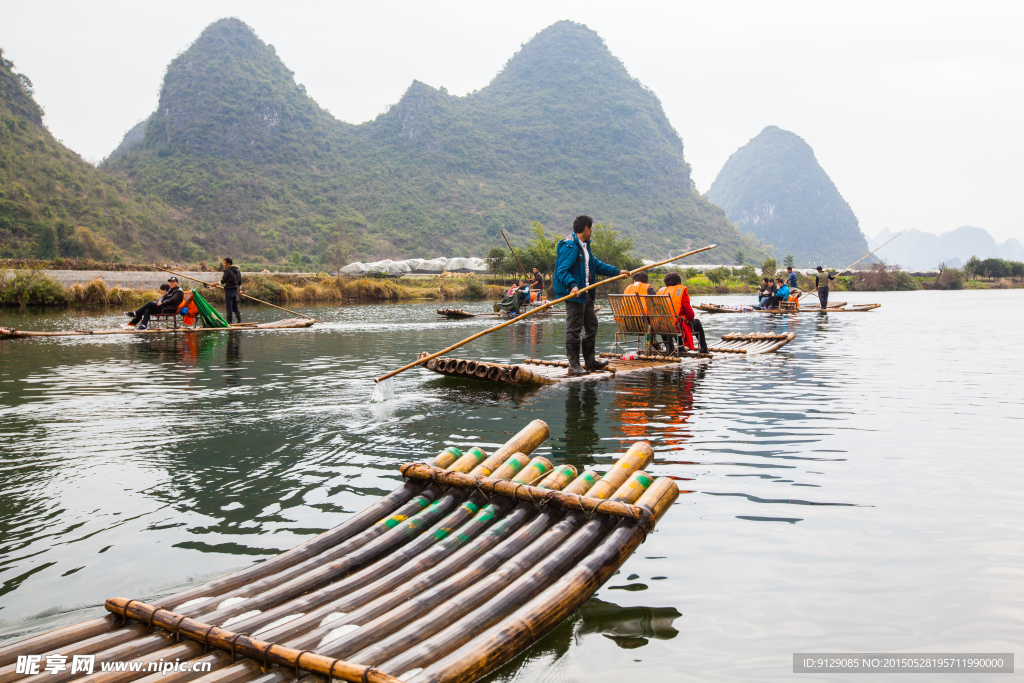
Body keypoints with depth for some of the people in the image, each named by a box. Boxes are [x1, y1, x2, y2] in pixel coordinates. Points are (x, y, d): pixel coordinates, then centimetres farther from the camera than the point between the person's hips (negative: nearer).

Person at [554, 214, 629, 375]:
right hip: (574, 294, -11)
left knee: (591, 326, 16)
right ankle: (574, 365, -1)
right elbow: (562, 270, -22)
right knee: (573, 329, -6)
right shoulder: (570, 246, -13)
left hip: (586, 294, 11)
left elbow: (596, 264, 31)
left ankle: (590, 362, 26)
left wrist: (617, 271, 33)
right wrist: (572, 285, -38)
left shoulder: (584, 246, 20)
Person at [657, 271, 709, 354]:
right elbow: (688, 310, -8)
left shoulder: (661, 290, 7)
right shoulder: (681, 290, -6)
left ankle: (670, 348, 41)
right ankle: (704, 349, 31)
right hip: (678, 327, -5)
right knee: (696, 322, 24)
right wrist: (692, 318, 16)